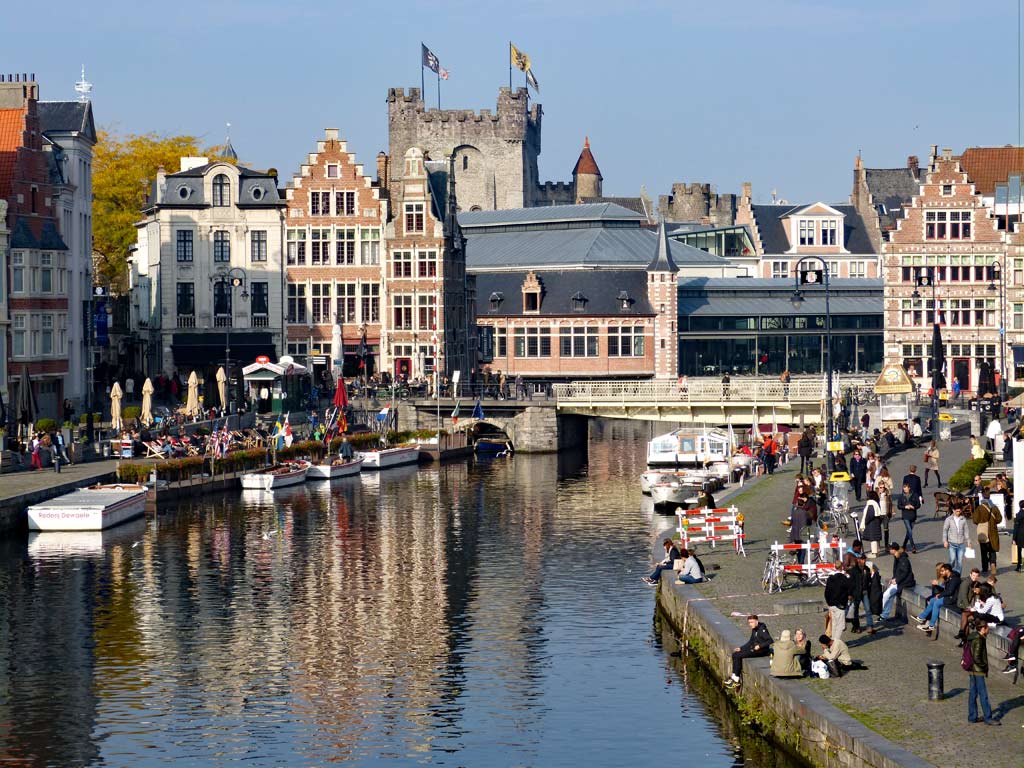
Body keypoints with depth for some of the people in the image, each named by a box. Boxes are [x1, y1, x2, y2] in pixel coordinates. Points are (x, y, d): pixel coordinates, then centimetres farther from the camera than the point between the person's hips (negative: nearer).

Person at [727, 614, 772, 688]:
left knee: (738, 656, -18)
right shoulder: (754, 630, 11)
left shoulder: (762, 629, -17)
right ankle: (734, 676, 0)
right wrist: (740, 648, 12)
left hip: (761, 651, -10)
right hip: (754, 648, 10)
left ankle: (736, 680, -11)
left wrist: (760, 646, -27)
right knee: (735, 654, 1)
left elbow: (770, 641, -22)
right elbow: (751, 641, 19)